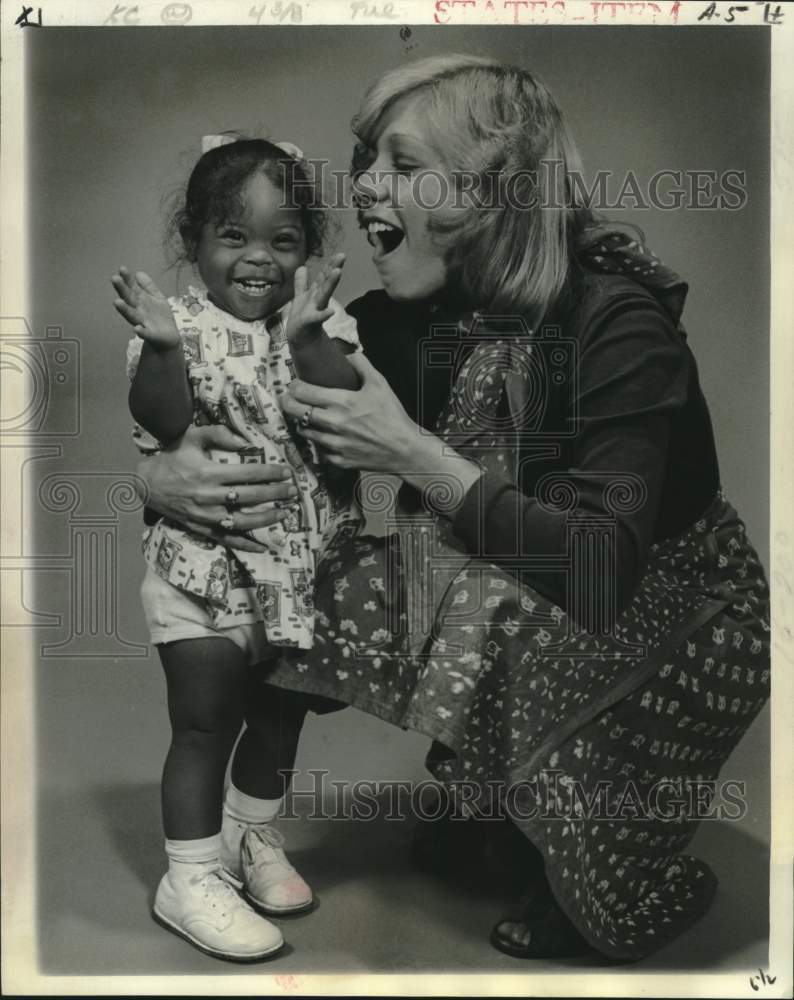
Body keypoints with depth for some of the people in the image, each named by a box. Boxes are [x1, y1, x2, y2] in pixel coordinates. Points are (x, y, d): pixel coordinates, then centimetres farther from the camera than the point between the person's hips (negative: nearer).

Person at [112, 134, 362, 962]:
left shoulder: (320, 324, -1)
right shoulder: (180, 327, -8)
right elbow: (160, 426, -19)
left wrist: (306, 336, -26)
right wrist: (160, 347, -30)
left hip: (300, 560, 4)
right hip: (204, 559, -4)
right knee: (203, 722, 2)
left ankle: (252, 837, 42)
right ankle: (191, 878, 19)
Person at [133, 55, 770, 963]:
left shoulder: (617, 318, -24)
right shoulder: (407, 319, -7)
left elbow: (603, 569, -32)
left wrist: (411, 454, -32)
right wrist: (164, 472, -22)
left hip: (669, 619, -5)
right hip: (513, 614, 6)